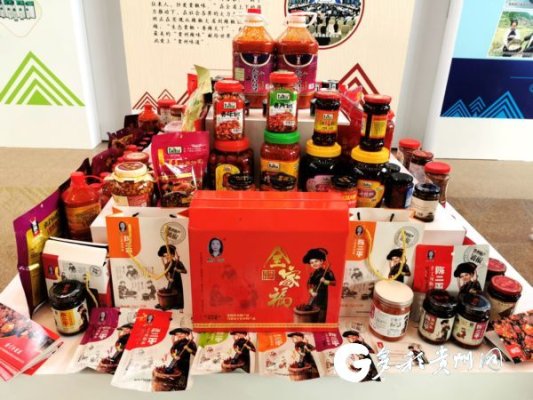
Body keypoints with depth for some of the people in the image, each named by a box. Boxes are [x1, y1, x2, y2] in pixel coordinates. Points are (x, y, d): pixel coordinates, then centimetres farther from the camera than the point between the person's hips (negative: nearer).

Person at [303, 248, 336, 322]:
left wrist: (325, 281, -23)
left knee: (321, 316, 0)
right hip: (314, 296, 4)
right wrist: (311, 291, -11)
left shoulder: (327, 272, -7)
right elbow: (309, 284, 7)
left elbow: (334, 282, -9)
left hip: (322, 296, -4)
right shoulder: (313, 274, 6)